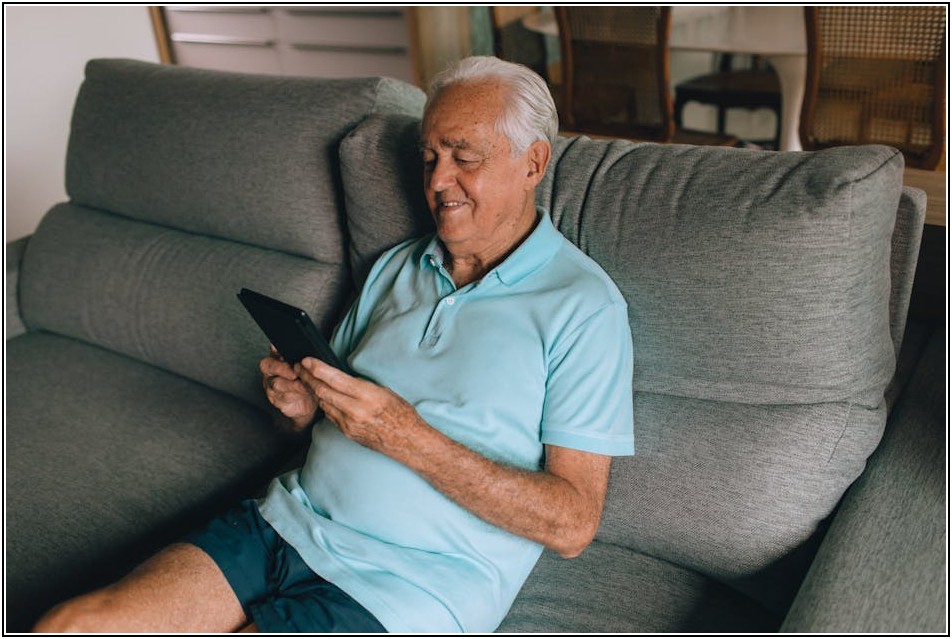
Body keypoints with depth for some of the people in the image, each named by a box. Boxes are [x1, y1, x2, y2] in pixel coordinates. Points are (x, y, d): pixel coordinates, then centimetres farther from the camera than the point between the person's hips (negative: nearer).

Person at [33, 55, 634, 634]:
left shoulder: (583, 307, -7)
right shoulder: (395, 267, 14)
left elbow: (574, 525, -13)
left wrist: (407, 437, -20)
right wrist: (304, 405, -4)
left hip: (403, 585, -6)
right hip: (290, 521, 6)